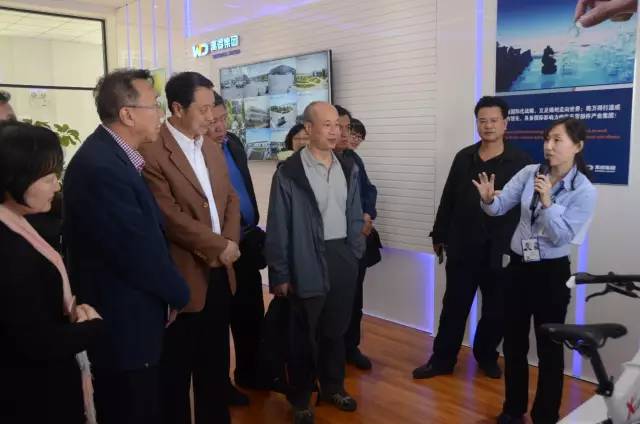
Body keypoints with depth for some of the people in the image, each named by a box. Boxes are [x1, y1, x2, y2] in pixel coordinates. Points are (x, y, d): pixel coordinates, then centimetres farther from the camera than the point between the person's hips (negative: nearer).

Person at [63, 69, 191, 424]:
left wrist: (169, 293, 7)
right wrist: (178, 294, -7)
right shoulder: (101, 167, -26)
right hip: (123, 324, -9)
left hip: (126, 316, 9)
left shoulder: (113, 155, 6)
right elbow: (138, 251, -23)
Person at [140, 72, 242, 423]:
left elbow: (230, 199, 13)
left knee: (215, 364, 20)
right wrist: (218, 246, -13)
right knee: (177, 370, 12)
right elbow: (169, 216, -21)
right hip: (182, 277, -7)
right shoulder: (152, 151, -15)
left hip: (220, 272, 7)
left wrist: (230, 241, -5)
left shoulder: (212, 149, 11)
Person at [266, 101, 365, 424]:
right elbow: (278, 228, -10)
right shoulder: (289, 172, -11)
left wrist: (355, 253, 6)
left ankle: (333, 387, 38)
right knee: (304, 334, 8)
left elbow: (354, 216, 12)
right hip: (307, 261, -5)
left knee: (336, 329, 18)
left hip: (342, 259, 5)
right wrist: (279, 274, -10)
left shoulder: (348, 168, 6)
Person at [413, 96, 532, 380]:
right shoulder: (464, 158, 6)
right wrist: (439, 235, 10)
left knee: (496, 311, 12)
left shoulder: (521, 162, -4)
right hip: (462, 248, 2)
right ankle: (442, 360, 20)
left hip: (501, 252, -2)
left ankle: (486, 356, 34)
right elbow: (448, 199, 10)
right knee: (454, 307, 8)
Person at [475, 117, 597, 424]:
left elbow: (561, 236, -16)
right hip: (519, 267, 4)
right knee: (513, 343, 14)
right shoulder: (529, 173, -2)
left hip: (551, 273, -3)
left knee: (549, 347, 9)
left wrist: (547, 202, -27)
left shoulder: (585, 191, -11)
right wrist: (489, 199, -26)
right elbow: (500, 208, -4)